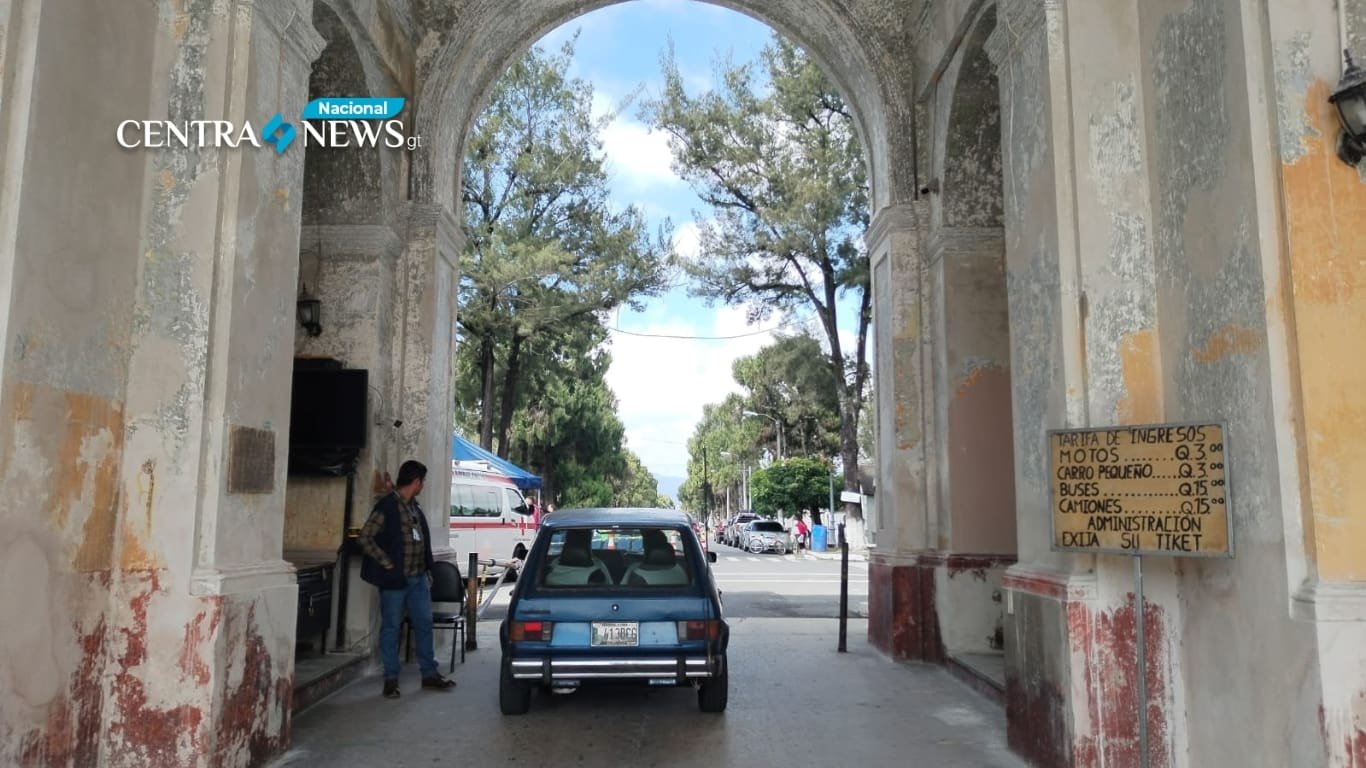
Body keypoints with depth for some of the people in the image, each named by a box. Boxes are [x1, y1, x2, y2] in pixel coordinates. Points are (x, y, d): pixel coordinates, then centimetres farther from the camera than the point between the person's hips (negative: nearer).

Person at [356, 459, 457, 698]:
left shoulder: (414, 507, 12)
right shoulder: (387, 506, -13)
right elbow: (365, 538, -18)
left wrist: (427, 570, 14)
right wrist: (386, 563, -15)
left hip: (418, 578, 8)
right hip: (394, 579, -8)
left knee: (424, 624, 12)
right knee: (390, 627, 4)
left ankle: (430, 674, 22)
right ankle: (391, 679, 13)